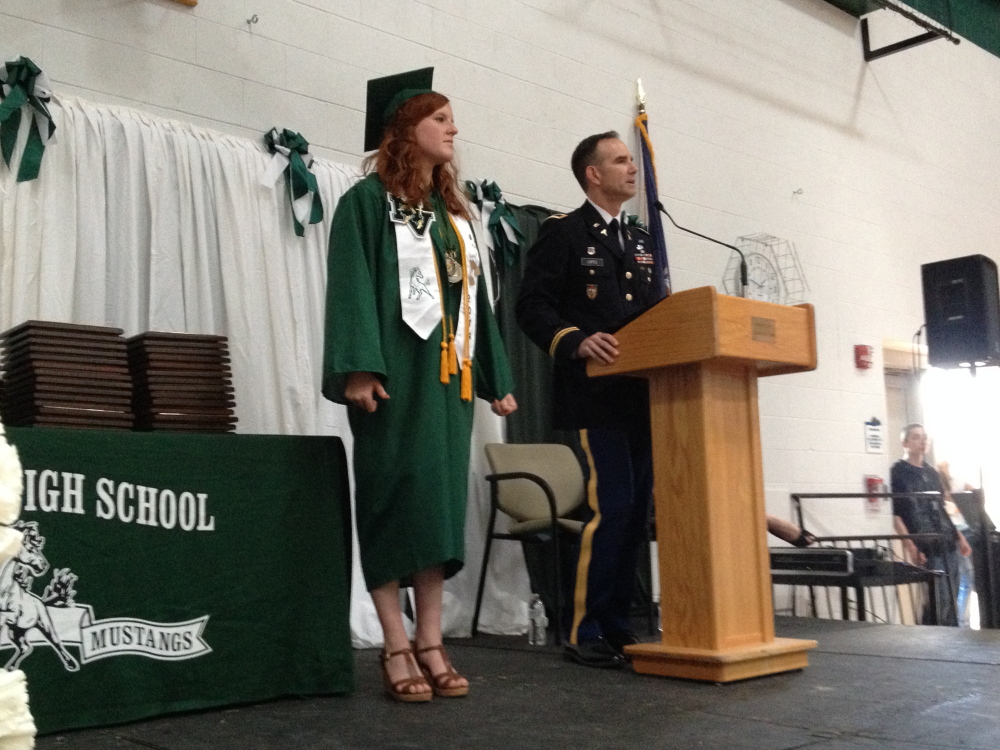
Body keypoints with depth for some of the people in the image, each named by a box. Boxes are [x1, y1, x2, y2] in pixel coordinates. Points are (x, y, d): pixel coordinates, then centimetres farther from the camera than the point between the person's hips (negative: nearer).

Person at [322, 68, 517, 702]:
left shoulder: (453, 212, 22)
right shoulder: (369, 200, 2)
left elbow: (475, 297, 22)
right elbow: (352, 286, -10)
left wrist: (497, 376, 17)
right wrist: (358, 367, -22)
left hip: (450, 372, 7)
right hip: (396, 372, -7)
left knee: (442, 498, 4)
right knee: (395, 498, -7)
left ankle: (430, 644, 8)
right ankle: (397, 649, -1)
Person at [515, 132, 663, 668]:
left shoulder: (642, 241, 22)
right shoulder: (562, 232, 0)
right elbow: (532, 307, -8)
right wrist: (577, 342, -23)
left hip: (641, 396, 7)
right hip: (594, 396, -7)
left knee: (635, 511, 7)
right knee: (610, 508, -13)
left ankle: (616, 627, 16)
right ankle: (585, 634, -1)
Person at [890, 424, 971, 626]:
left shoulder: (931, 471, 15)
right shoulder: (898, 473, -6)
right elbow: (895, 515, -11)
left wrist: (959, 537, 16)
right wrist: (911, 547, -18)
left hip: (948, 543, 7)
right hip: (926, 546, -7)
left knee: (951, 599, 8)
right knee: (939, 600, -8)